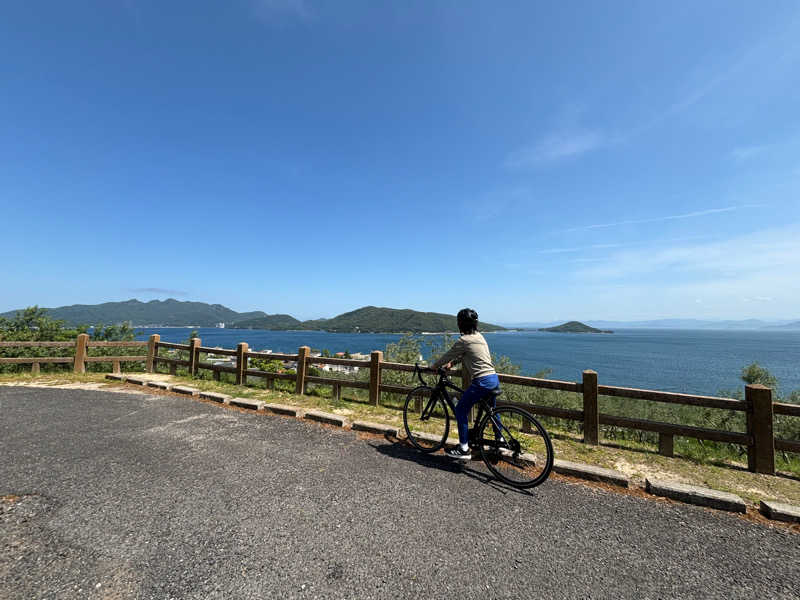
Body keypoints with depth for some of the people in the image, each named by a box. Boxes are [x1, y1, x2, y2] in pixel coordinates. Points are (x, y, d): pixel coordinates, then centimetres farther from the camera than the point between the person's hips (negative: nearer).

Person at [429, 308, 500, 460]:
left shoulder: (464, 340, -12)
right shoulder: (479, 336, 14)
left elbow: (448, 355, 0)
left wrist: (434, 366, 15)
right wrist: (451, 363, 29)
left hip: (482, 382, -9)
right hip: (494, 379, 9)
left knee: (461, 410, 5)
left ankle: (463, 449, 10)